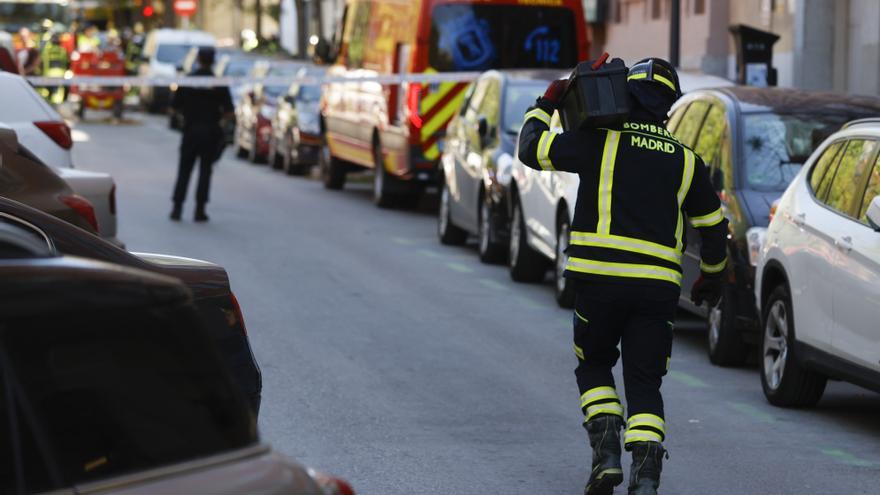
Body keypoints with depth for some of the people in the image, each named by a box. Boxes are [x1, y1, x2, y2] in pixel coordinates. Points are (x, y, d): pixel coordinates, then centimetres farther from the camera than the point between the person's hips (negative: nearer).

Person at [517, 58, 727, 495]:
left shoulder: (601, 139, 2)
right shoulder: (684, 159, 12)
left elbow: (532, 148, 4)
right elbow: (713, 226, 21)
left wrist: (544, 106, 22)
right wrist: (711, 277, 37)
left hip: (599, 278, -2)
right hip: (659, 286, 2)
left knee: (594, 365, 19)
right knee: (644, 383, 7)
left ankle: (606, 453, 1)